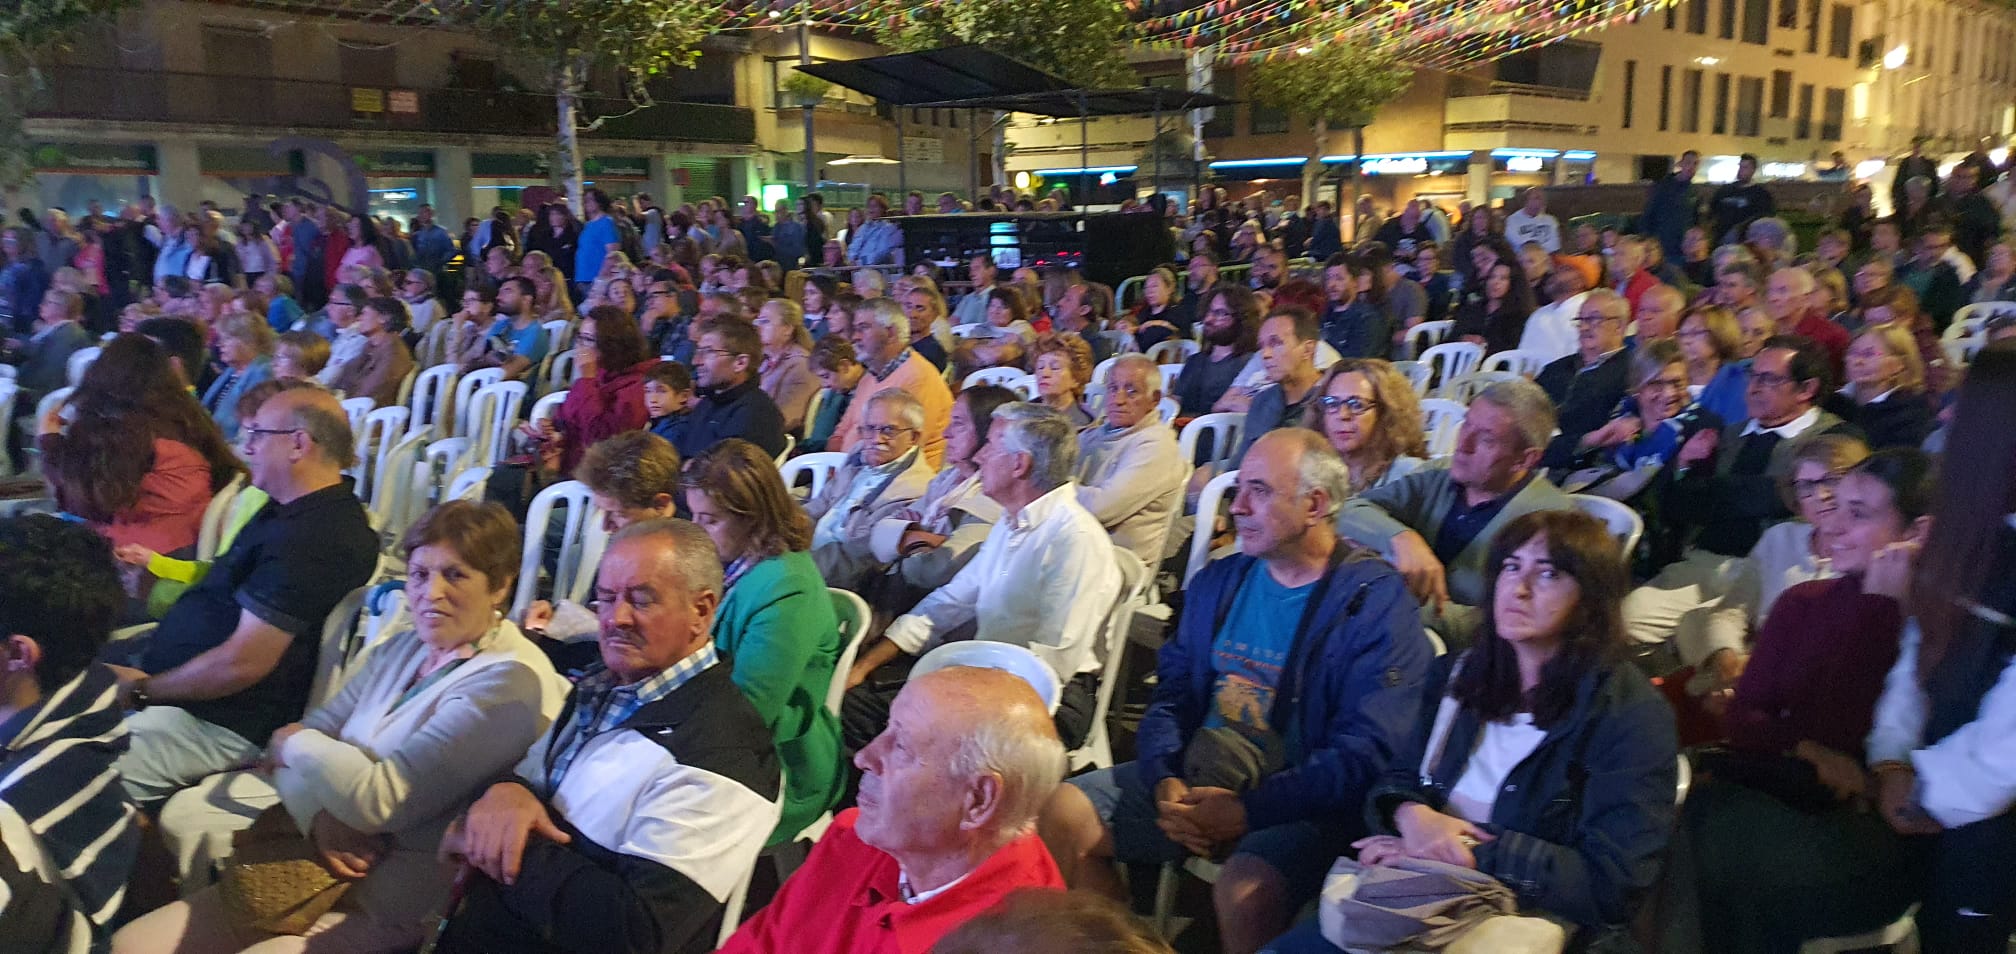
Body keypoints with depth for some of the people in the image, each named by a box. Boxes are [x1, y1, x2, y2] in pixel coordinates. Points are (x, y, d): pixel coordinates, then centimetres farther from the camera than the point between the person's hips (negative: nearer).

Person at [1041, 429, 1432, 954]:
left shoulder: (1378, 603, -11)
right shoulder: (1219, 580, 9)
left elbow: (1365, 754, -17)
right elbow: (1172, 693, 11)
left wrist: (1247, 811, -21)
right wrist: (1165, 781, -8)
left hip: (1299, 801, -6)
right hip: (1198, 773, 6)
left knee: (1244, 892, -34)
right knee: (1061, 815, -6)